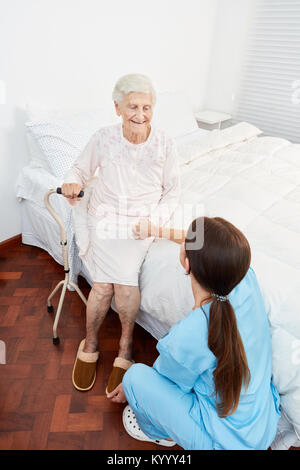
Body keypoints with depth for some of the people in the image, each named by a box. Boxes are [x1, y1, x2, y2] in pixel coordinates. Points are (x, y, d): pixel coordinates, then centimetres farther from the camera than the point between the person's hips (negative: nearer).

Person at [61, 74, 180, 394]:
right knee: (124, 279, -19)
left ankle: (125, 347, 7)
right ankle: (89, 344, 9)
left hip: (143, 220, 0)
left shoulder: (165, 144, -6)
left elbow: (172, 191, 2)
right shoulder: (103, 138, -7)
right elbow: (81, 168, 9)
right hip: (105, 214, 0)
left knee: (106, 282, -21)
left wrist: (154, 220, -13)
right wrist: (72, 182, -14)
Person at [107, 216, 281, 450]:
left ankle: (159, 432, 26)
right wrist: (161, 231, 12)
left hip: (225, 440, -6)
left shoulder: (185, 338, -36)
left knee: (136, 376, -6)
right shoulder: (247, 279, -22)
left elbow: (161, 381, -12)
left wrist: (130, 388, 10)